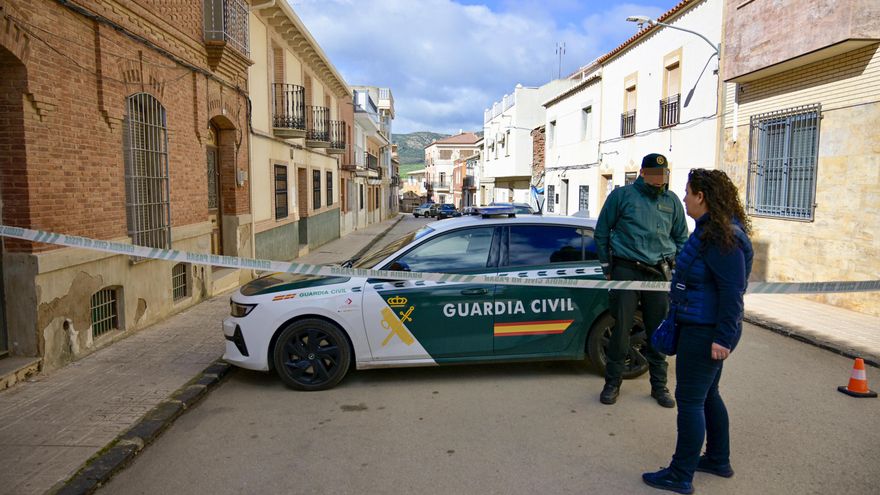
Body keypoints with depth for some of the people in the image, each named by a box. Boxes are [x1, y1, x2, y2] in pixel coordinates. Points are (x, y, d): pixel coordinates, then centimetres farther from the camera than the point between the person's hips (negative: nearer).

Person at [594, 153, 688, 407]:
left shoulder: (672, 201, 10)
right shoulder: (622, 195, 0)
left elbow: (681, 238, 21)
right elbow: (601, 233, 6)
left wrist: (673, 264, 10)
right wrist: (608, 267, 5)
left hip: (659, 273, 3)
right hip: (626, 271, -3)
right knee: (621, 330, 0)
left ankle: (659, 385, 22)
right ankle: (612, 383, 15)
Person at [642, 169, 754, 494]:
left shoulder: (723, 238, -22)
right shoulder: (712, 230, 10)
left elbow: (732, 292, -23)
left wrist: (723, 337, -22)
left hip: (705, 333, -10)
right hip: (703, 329, 10)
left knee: (690, 400, -1)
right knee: (707, 394, 21)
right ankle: (718, 460, 37)